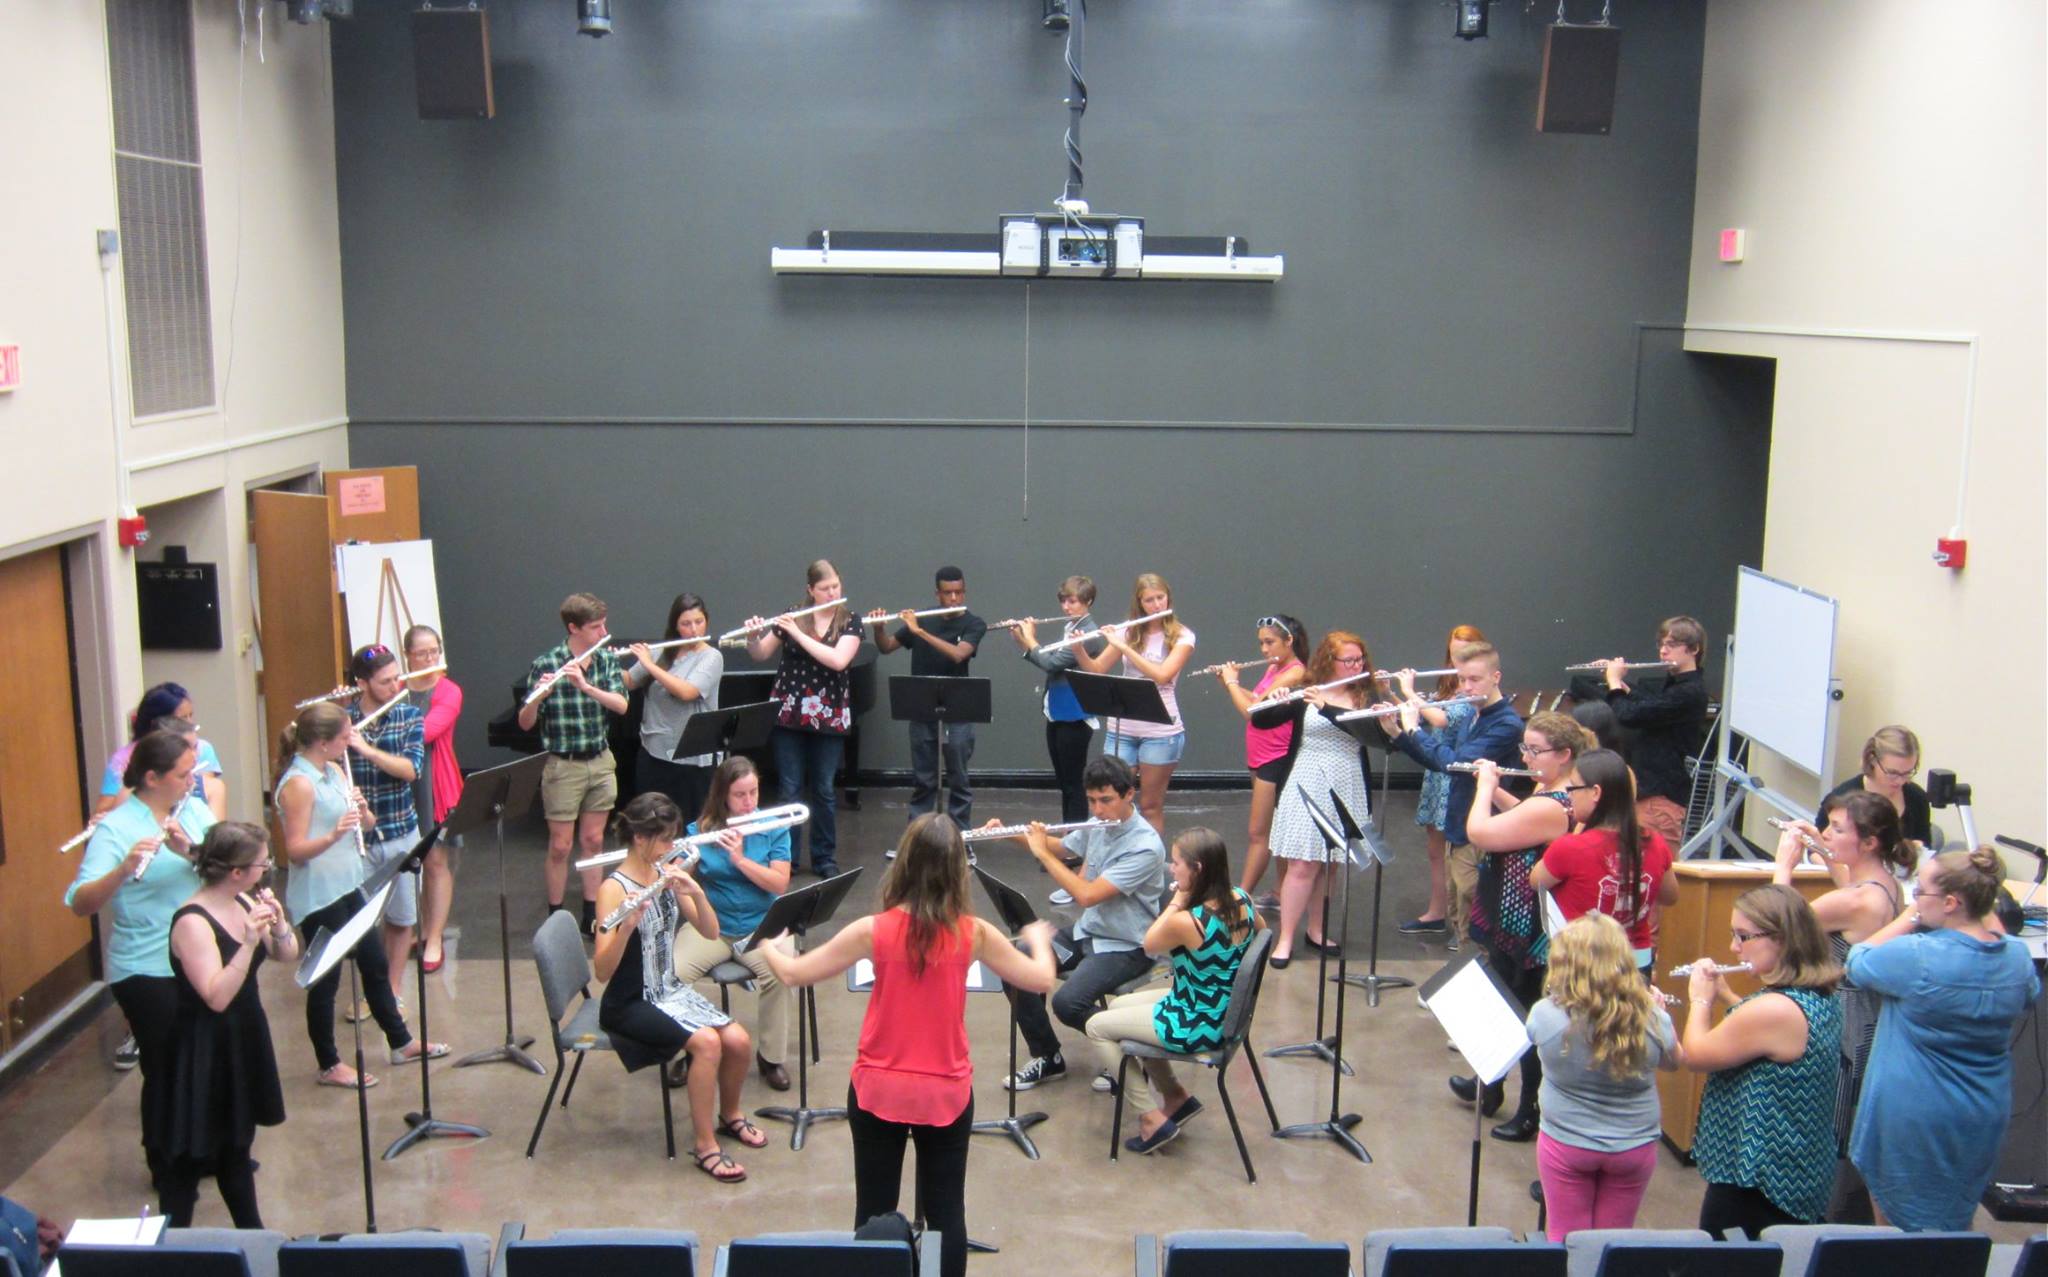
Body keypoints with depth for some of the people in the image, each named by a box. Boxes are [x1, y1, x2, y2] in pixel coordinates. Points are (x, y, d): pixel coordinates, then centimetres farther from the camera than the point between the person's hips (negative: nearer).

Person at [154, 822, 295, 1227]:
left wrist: (277, 923, -14)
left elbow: (288, 955, 5)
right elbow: (217, 997, -29)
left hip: (243, 1042, 9)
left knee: (237, 1146, 22)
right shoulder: (192, 922, -24)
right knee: (192, 1158, 1)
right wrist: (249, 942, -35)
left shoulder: (243, 903, 0)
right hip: (205, 1054, -9)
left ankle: (252, 1235, 35)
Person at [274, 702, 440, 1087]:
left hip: (348, 888, 9)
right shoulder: (298, 784, -18)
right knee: (325, 980, 4)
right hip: (317, 897, -9)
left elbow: (367, 824, 12)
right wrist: (334, 834, -36)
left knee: (376, 965, 18)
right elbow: (295, 850, -21)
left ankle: (401, 1042, 32)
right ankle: (329, 1065, 17)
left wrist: (361, 809, -10)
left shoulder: (334, 771, 7)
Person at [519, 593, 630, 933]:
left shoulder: (607, 659, 0)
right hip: (563, 765, -4)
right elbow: (525, 723, -13)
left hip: (601, 762, 4)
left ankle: (592, 914, 22)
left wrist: (585, 685, -26)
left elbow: (621, 705, -12)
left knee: (593, 841, 12)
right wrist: (538, 695, -33)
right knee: (561, 846, 3)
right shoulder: (545, 664, -12)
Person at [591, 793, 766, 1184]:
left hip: (672, 990, 7)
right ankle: (704, 1146, -12)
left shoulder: (667, 875, 3)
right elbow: (602, 972, -25)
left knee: (739, 1042, -10)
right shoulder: (614, 888, -18)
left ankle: (730, 1115, 19)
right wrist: (627, 925, -41)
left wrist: (696, 893, -18)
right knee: (707, 1043, -26)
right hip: (629, 1004, -7)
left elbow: (711, 932, 0)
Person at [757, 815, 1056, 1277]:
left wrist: (770, 947, 17)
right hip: (946, 1094, 1)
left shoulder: (874, 930, -14)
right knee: (945, 1214, 13)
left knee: (874, 1214, 13)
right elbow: (1041, 981, 1)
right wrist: (1038, 940, 22)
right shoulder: (973, 933, -11)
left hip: (879, 1091, 0)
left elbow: (793, 974, -5)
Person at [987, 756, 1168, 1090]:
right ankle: (1048, 1059, 8)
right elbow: (1060, 850, 20)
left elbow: (1086, 895, -29)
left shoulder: (1145, 847, -25)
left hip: (1126, 947, -8)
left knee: (1067, 1003, -28)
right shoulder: (1098, 825, -1)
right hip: (1087, 931, 8)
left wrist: (1041, 852, -21)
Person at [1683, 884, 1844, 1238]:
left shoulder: (1775, 1009, -28)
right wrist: (1726, 996, 12)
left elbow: (1694, 1057, -16)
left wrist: (1701, 999, -1)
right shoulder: (1821, 998, 2)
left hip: (1756, 1180, -9)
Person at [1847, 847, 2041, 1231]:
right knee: (1952, 1225, 22)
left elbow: (1857, 962, -9)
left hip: (1912, 1119, -6)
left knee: (1894, 1226, 14)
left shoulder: (1917, 956, -26)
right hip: (1982, 1124, 6)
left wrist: (1909, 918, -6)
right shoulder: (2018, 955, -7)